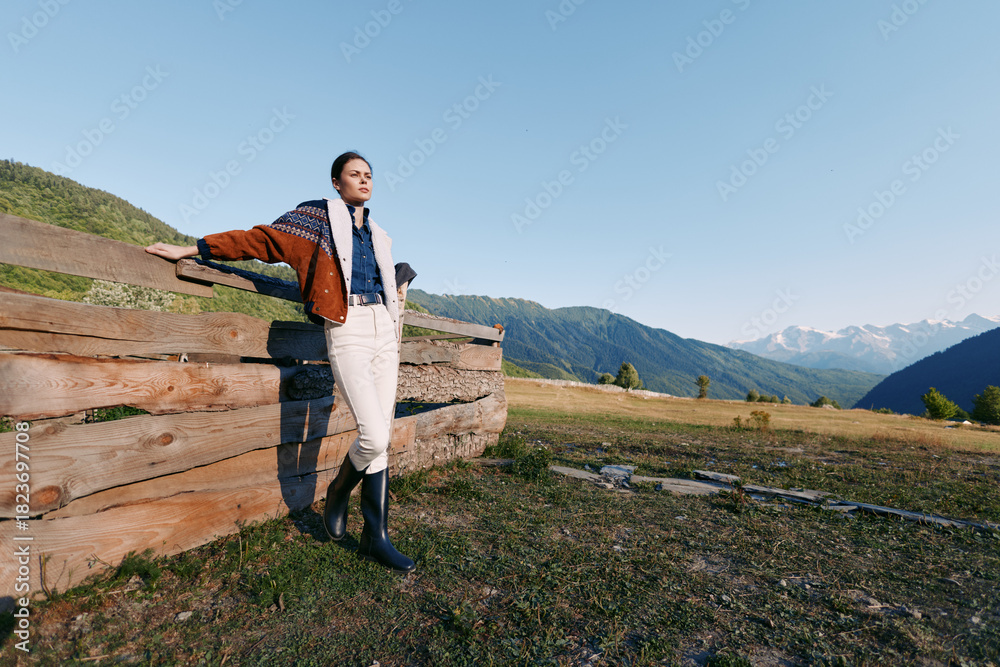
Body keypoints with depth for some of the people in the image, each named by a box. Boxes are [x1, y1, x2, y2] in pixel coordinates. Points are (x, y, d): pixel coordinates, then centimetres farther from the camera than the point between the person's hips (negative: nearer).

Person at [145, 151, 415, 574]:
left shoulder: (377, 235, 24)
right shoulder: (317, 217, 8)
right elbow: (258, 239, 8)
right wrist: (191, 249, 8)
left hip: (383, 329, 6)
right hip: (346, 331, -6)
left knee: (380, 438, 3)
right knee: (374, 436, -16)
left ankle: (375, 537, 13)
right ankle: (339, 491, 18)